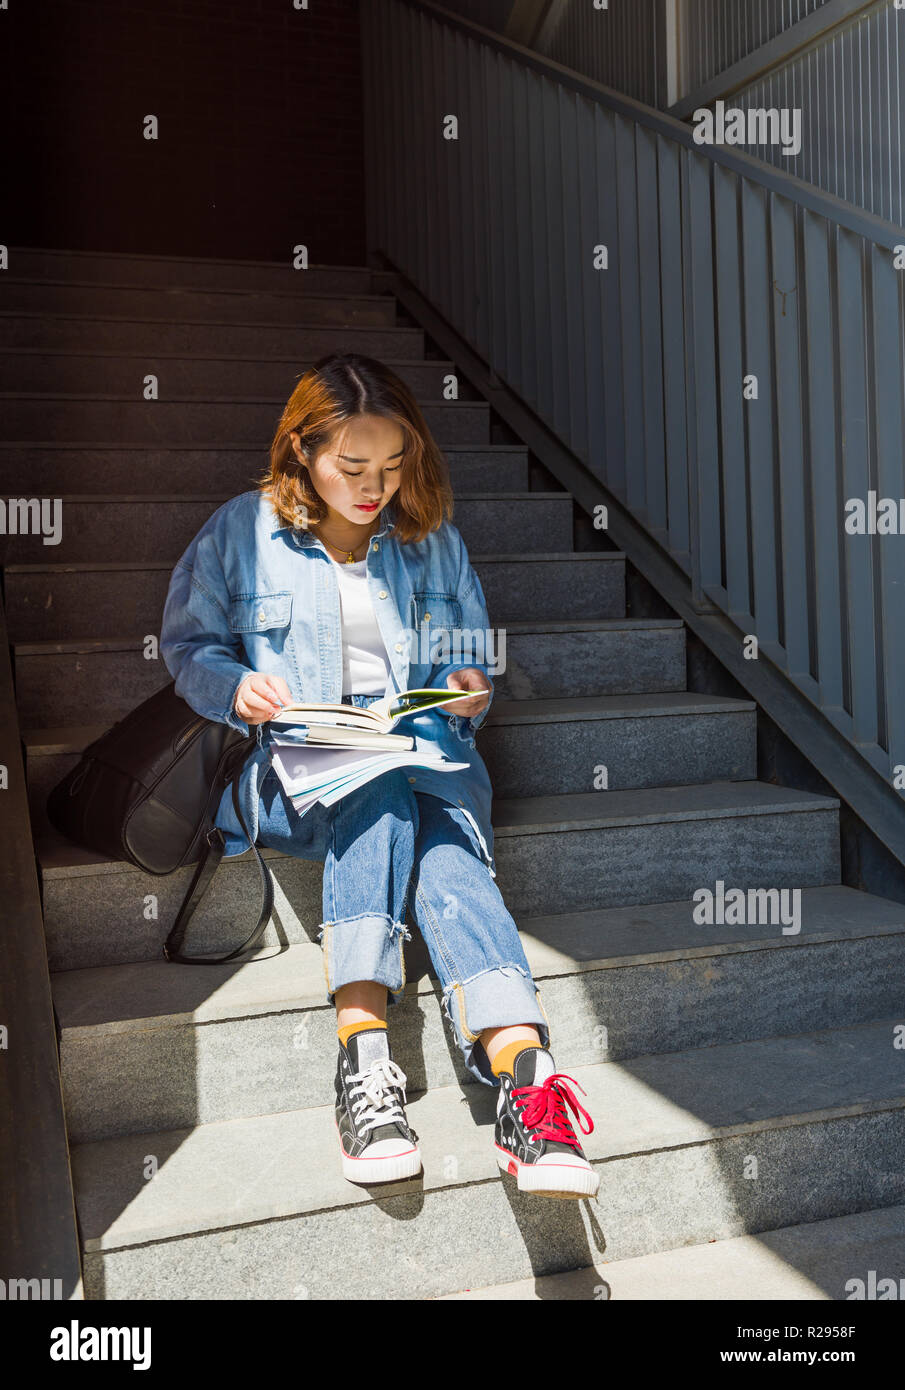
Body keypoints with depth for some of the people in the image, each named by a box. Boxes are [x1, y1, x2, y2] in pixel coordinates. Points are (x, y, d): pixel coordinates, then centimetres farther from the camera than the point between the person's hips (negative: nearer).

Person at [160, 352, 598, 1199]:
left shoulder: (432, 539, 13)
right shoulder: (240, 533, 7)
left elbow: (472, 655, 21)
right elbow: (186, 645, 12)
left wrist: (471, 688, -3)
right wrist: (238, 689, -9)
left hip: (422, 751, 2)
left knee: (447, 853, -32)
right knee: (378, 774, -37)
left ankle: (525, 1086, -49)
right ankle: (363, 1056, -43)